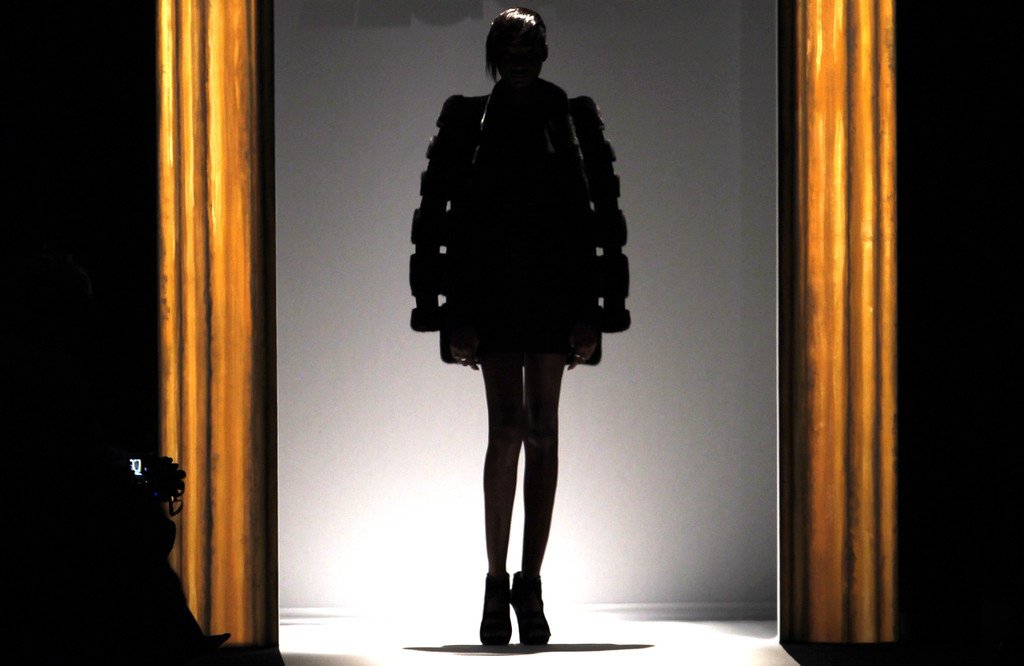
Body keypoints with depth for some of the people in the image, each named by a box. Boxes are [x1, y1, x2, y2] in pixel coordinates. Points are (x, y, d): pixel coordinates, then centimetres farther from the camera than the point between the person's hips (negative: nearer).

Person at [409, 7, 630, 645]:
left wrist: (596, 311, 0)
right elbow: (435, 218, 5)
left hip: (554, 289, 1)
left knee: (542, 431, 1)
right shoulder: (467, 121, 5)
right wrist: (453, 315, -1)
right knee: (507, 426, -12)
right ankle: (498, 582, -9)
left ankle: (530, 584, 6)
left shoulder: (574, 120, 7)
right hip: (489, 292, -1)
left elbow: (606, 216, 6)